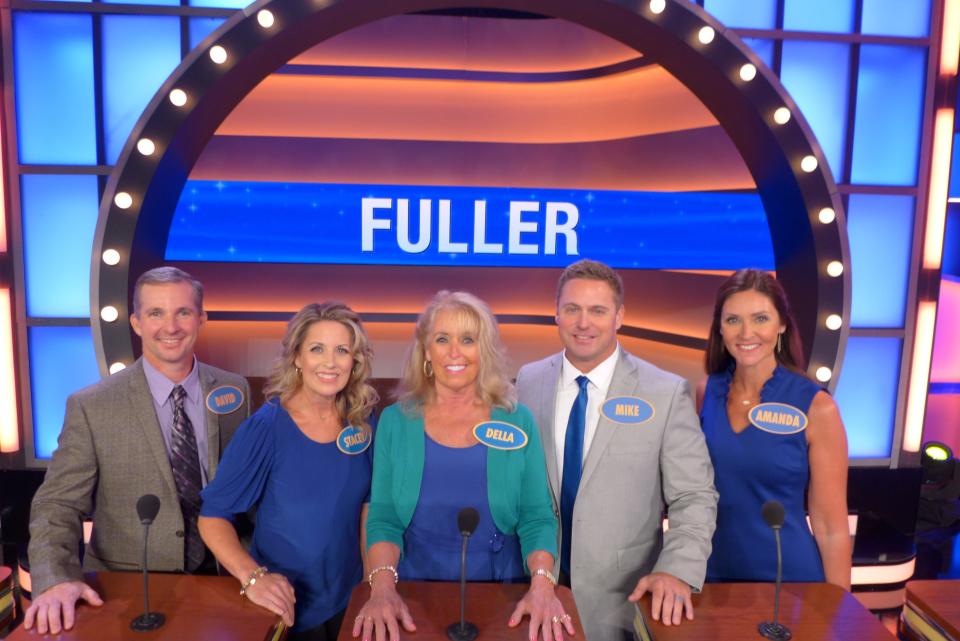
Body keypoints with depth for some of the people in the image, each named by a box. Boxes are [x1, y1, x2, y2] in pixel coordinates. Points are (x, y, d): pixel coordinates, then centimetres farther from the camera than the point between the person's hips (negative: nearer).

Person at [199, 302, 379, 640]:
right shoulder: (265, 428, -20)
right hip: (287, 605, -4)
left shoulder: (361, 421, -8)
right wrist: (252, 576, -30)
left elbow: (366, 500, 4)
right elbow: (212, 514, -17)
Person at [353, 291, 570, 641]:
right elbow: (383, 518, -6)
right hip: (416, 593, 0)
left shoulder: (518, 421, -6)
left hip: (500, 595, 0)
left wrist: (542, 585, -20)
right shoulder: (395, 421, -5)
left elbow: (537, 518, -5)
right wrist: (383, 587, -20)